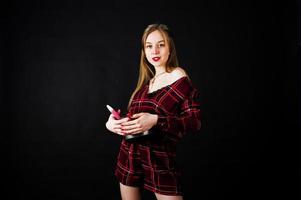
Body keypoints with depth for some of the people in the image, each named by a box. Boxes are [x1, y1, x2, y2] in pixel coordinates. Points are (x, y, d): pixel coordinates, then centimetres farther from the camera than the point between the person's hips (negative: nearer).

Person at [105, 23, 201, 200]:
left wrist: (156, 120, -24)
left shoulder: (178, 77, -6)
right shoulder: (146, 82, 11)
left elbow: (195, 121, -14)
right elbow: (134, 117, 14)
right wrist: (113, 123, -5)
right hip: (129, 154, 6)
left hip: (160, 157, -6)